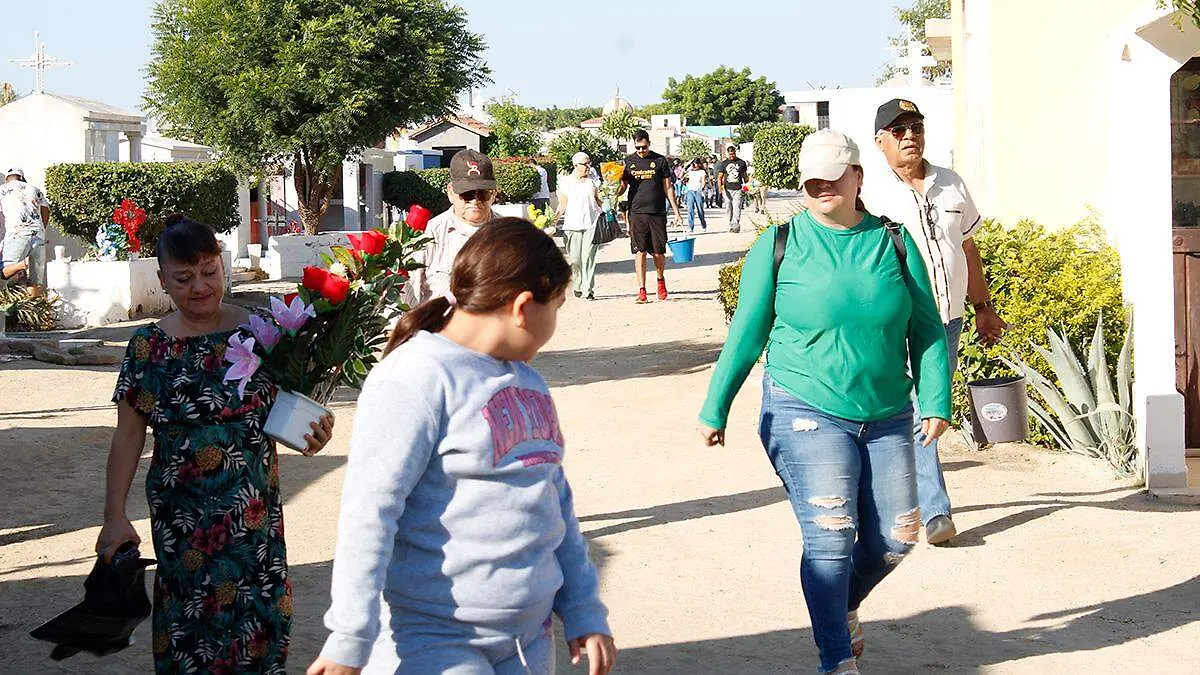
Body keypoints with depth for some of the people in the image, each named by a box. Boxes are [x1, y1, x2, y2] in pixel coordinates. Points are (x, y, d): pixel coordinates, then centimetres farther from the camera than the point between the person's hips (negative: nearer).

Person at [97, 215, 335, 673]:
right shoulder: (148, 346, -2)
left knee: (257, 610, 3)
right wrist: (115, 516, 0)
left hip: (253, 509, 0)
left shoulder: (256, 331, -2)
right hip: (180, 512, 0)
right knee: (188, 620, 3)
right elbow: (129, 433, 3)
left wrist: (312, 433, -19)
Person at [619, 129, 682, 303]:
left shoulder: (660, 161, 5)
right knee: (639, 251, -4)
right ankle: (641, 289, -2)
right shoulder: (628, 162, 7)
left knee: (659, 252, 3)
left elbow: (668, 187, 8)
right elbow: (623, 187, 10)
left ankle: (661, 279, 29)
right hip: (637, 212, 0)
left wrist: (676, 211, 5)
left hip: (657, 213, 0)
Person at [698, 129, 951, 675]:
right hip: (807, 414, -4)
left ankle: (842, 604, 36)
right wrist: (715, 409, 3)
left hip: (887, 419, 4)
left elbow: (926, 331, 7)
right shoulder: (779, 246, -3)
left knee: (895, 540, 7)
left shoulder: (894, 243, 4)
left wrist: (936, 402, -2)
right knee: (831, 538, -11)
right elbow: (745, 335, 2)